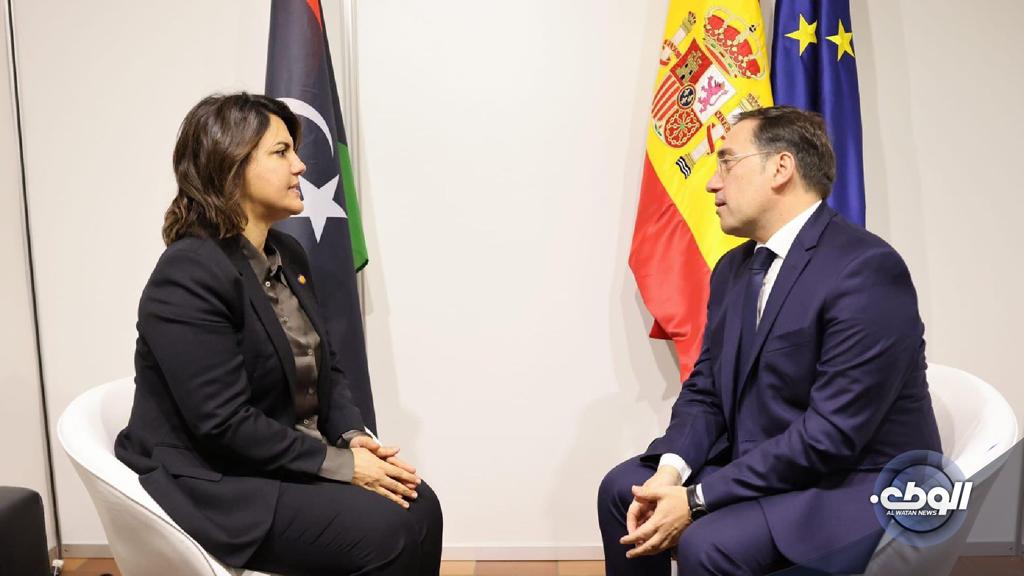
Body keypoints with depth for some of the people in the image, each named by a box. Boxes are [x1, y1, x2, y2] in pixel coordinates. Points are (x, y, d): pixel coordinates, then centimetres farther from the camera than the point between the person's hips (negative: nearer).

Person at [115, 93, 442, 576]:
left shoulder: (287, 255, 7)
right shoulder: (188, 276, -20)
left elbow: (325, 368, 12)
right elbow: (225, 425, -24)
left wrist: (353, 436, -6)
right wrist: (342, 465, -19)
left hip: (292, 461, 8)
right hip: (214, 483, -8)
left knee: (419, 506, -12)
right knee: (386, 531, -22)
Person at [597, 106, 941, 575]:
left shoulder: (867, 269, -22)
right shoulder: (734, 268, 5)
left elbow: (833, 434, -26)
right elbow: (705, 389, 6)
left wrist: (697, 500, -24)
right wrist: (671, 469, -14)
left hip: (859, 486, -8)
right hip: (764, 468, 8)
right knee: (623, 487, 2)